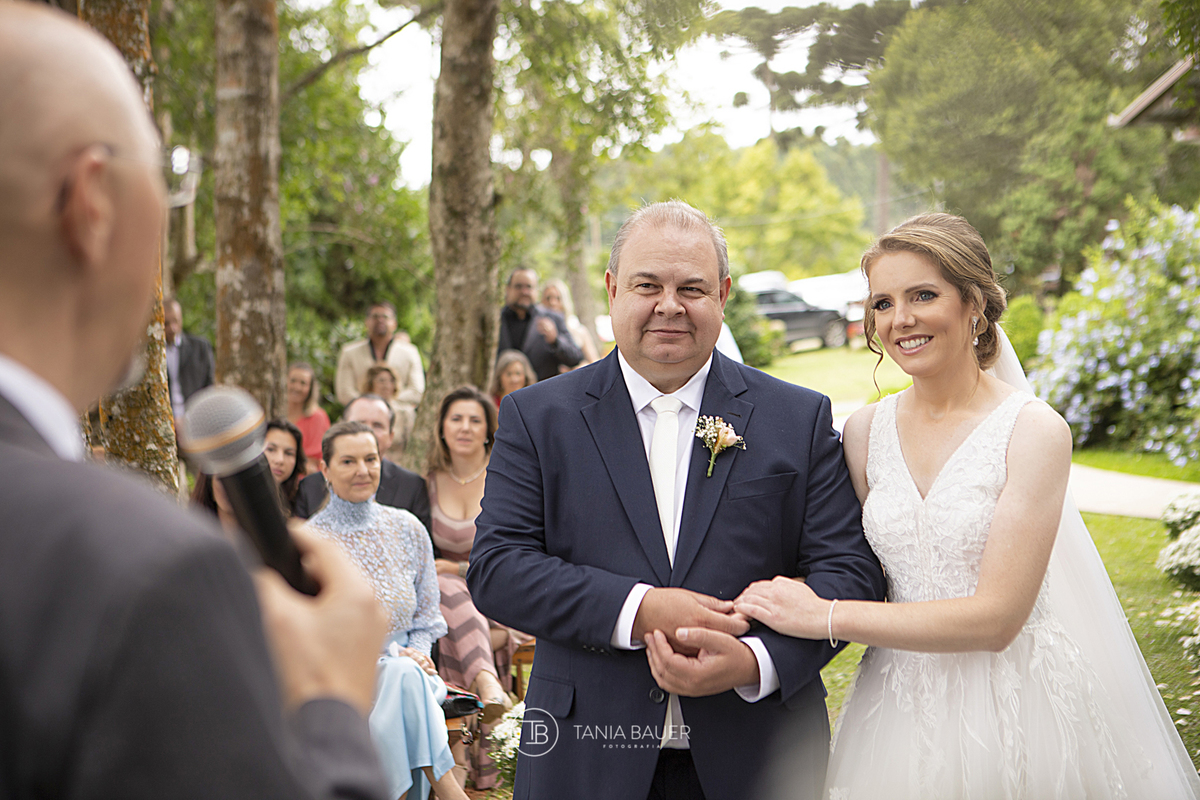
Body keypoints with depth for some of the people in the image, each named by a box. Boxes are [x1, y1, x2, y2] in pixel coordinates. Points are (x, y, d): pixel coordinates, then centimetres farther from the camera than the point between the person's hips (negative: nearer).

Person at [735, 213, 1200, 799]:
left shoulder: (1035, 431, -14)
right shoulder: (864, 432, 0)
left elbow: (997, 618, -19)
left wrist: (825, 617, -20)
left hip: (1014, 705, -4)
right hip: (900, 710, 4)